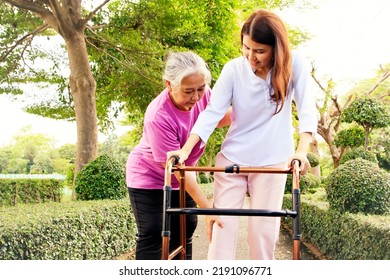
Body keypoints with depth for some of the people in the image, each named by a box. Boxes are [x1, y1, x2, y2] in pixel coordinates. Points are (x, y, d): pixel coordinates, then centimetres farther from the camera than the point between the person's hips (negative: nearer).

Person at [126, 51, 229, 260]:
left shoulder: (203, 95, -17)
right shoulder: (157, 116, -36)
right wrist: (207, 207, -29)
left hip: (181, 179, 6)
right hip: (149, 178, -6)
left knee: (184, 232, 11)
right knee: (152, 237, -5)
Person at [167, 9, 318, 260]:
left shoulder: (294, 65, -9)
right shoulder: (234, 68, -7)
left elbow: (307, 109, -14)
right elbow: (212, 113, -11)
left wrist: (302, 151, -31)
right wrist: (185, 151, -22)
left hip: (272, 161, -1)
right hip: (231, 158, 1)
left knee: (263, 229, 2)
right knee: (223, 223, 0)